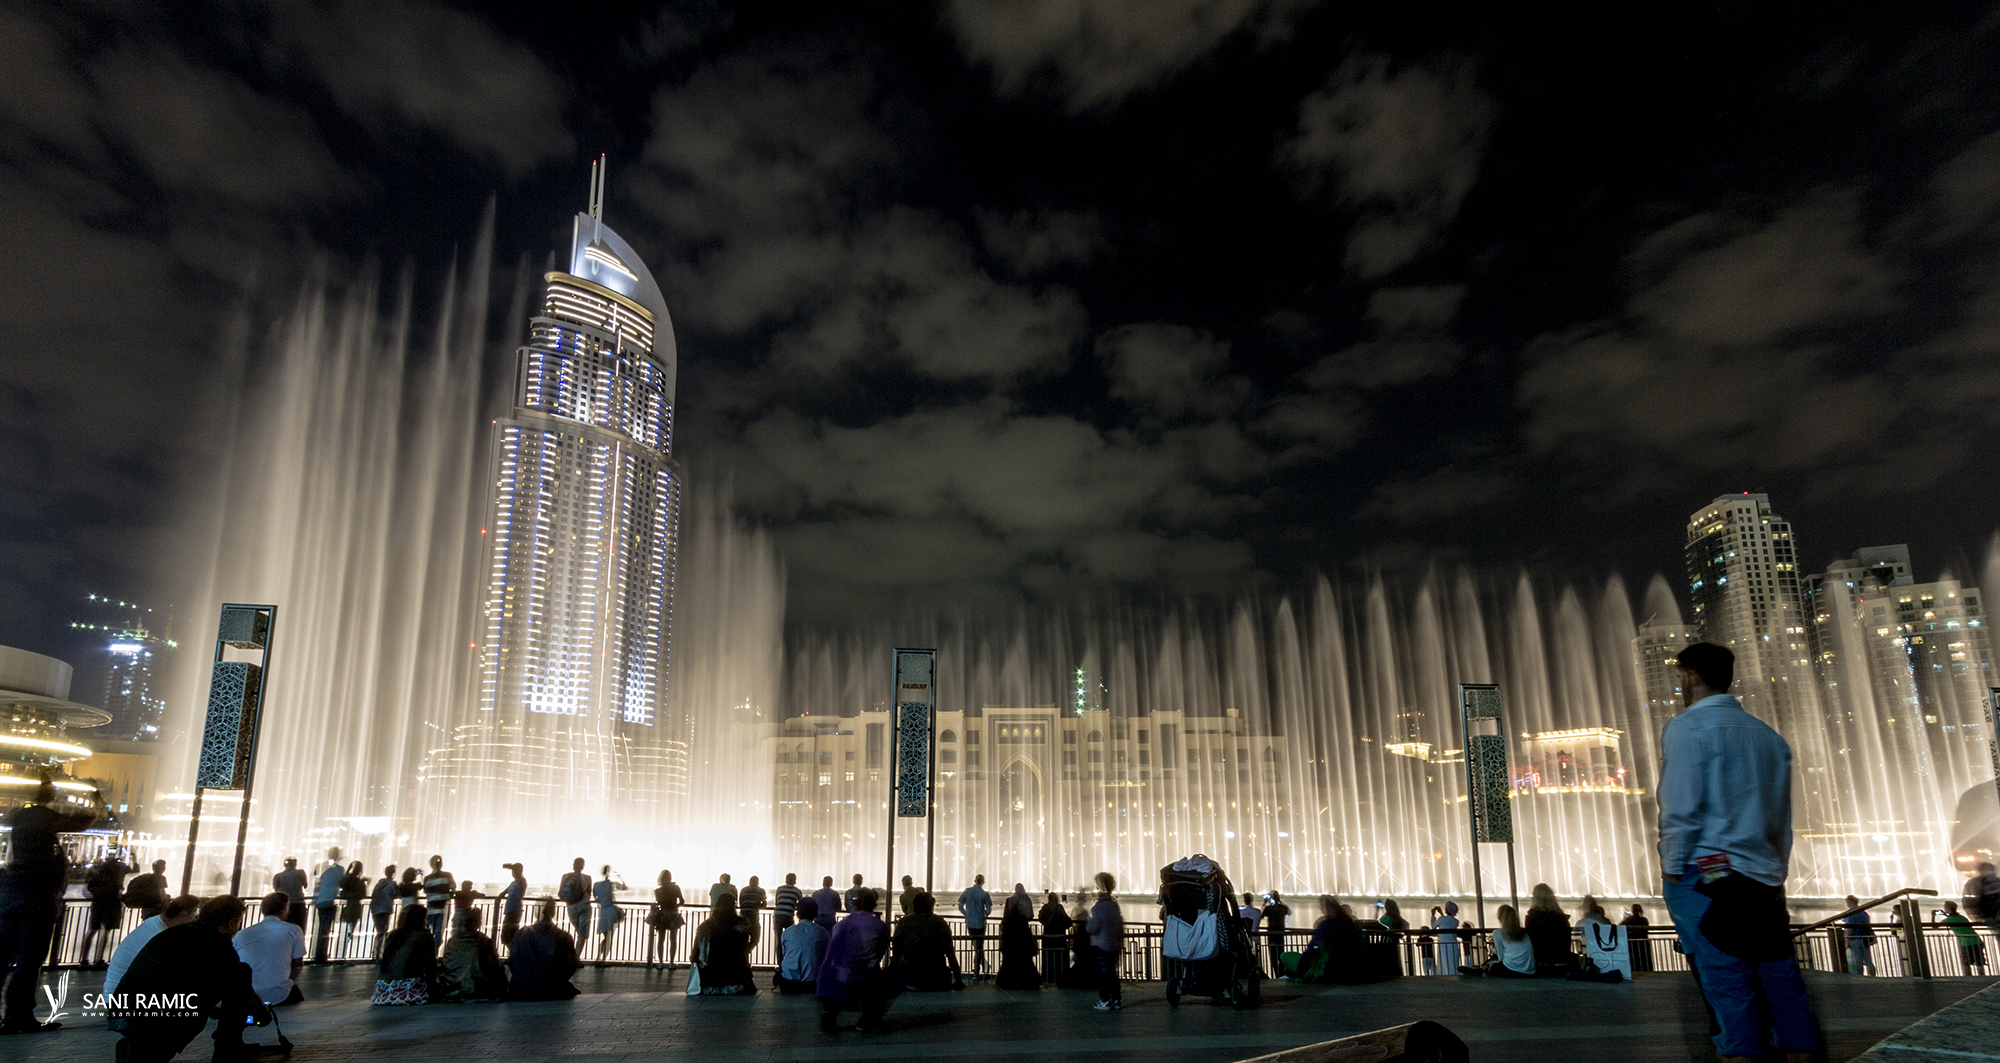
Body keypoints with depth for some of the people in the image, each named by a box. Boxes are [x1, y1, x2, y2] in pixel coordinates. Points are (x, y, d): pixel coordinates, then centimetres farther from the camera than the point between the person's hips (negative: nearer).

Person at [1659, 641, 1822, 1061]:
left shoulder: (1687, 727, -5)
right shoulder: (1768, 736, 14)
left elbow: (1680, 809, -11)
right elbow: (1782, 818, 16)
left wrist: (1671, 867, -3)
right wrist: (1776, 873, 21)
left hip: (1707, 874, -6)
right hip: (1765, 880, 6)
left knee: (1731, 991, -5)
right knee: (1783, 991, 8)